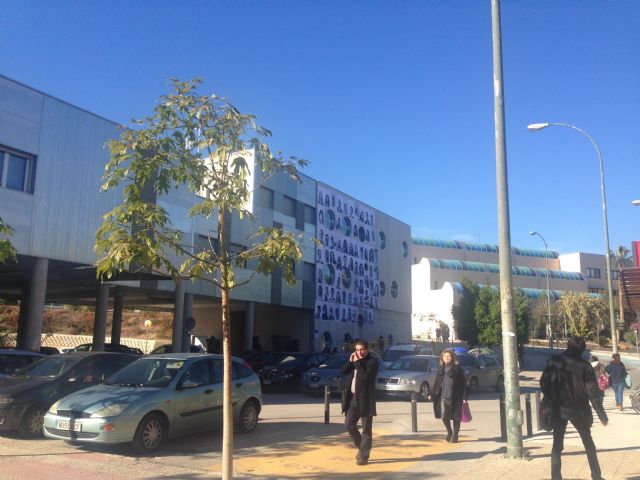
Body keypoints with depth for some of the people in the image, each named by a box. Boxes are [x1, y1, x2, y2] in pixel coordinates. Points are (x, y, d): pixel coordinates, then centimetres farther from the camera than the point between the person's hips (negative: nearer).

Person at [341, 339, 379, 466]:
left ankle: (364, 456, 8)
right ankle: (361, 447, 26)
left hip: (365, 399, -7)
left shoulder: (372, 362, -9)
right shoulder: (354, 360, 14)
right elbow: (343, 371, 8)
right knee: (349, 424, 6)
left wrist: (358, 362, -18)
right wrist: (350, 361, -5)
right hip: (353, 398, 7)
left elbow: (365, 376, -23)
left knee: (366, 429, 1)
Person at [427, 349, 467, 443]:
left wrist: (464, 397, -9)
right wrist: (432, 394, 9)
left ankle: (455, 435, 20)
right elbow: (436, 382, 15)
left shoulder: (457, 368, -2)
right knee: (444, 416, -1)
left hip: (455, 397, -3)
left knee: (455, 417, 3)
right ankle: (449, 432, 23)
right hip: (443, 396, 3)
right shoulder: (441, 369, 11)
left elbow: (463, 384, -4)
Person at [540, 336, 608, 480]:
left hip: (558, 409, 1)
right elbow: (593, 393, -9)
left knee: (557, 444, 10)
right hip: (579, 410, 0)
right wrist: (602, 415, -5)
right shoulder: (584, 366, -9)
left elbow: (544, 383, -5)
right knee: (588, 443, 19)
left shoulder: (553, 361, -5)